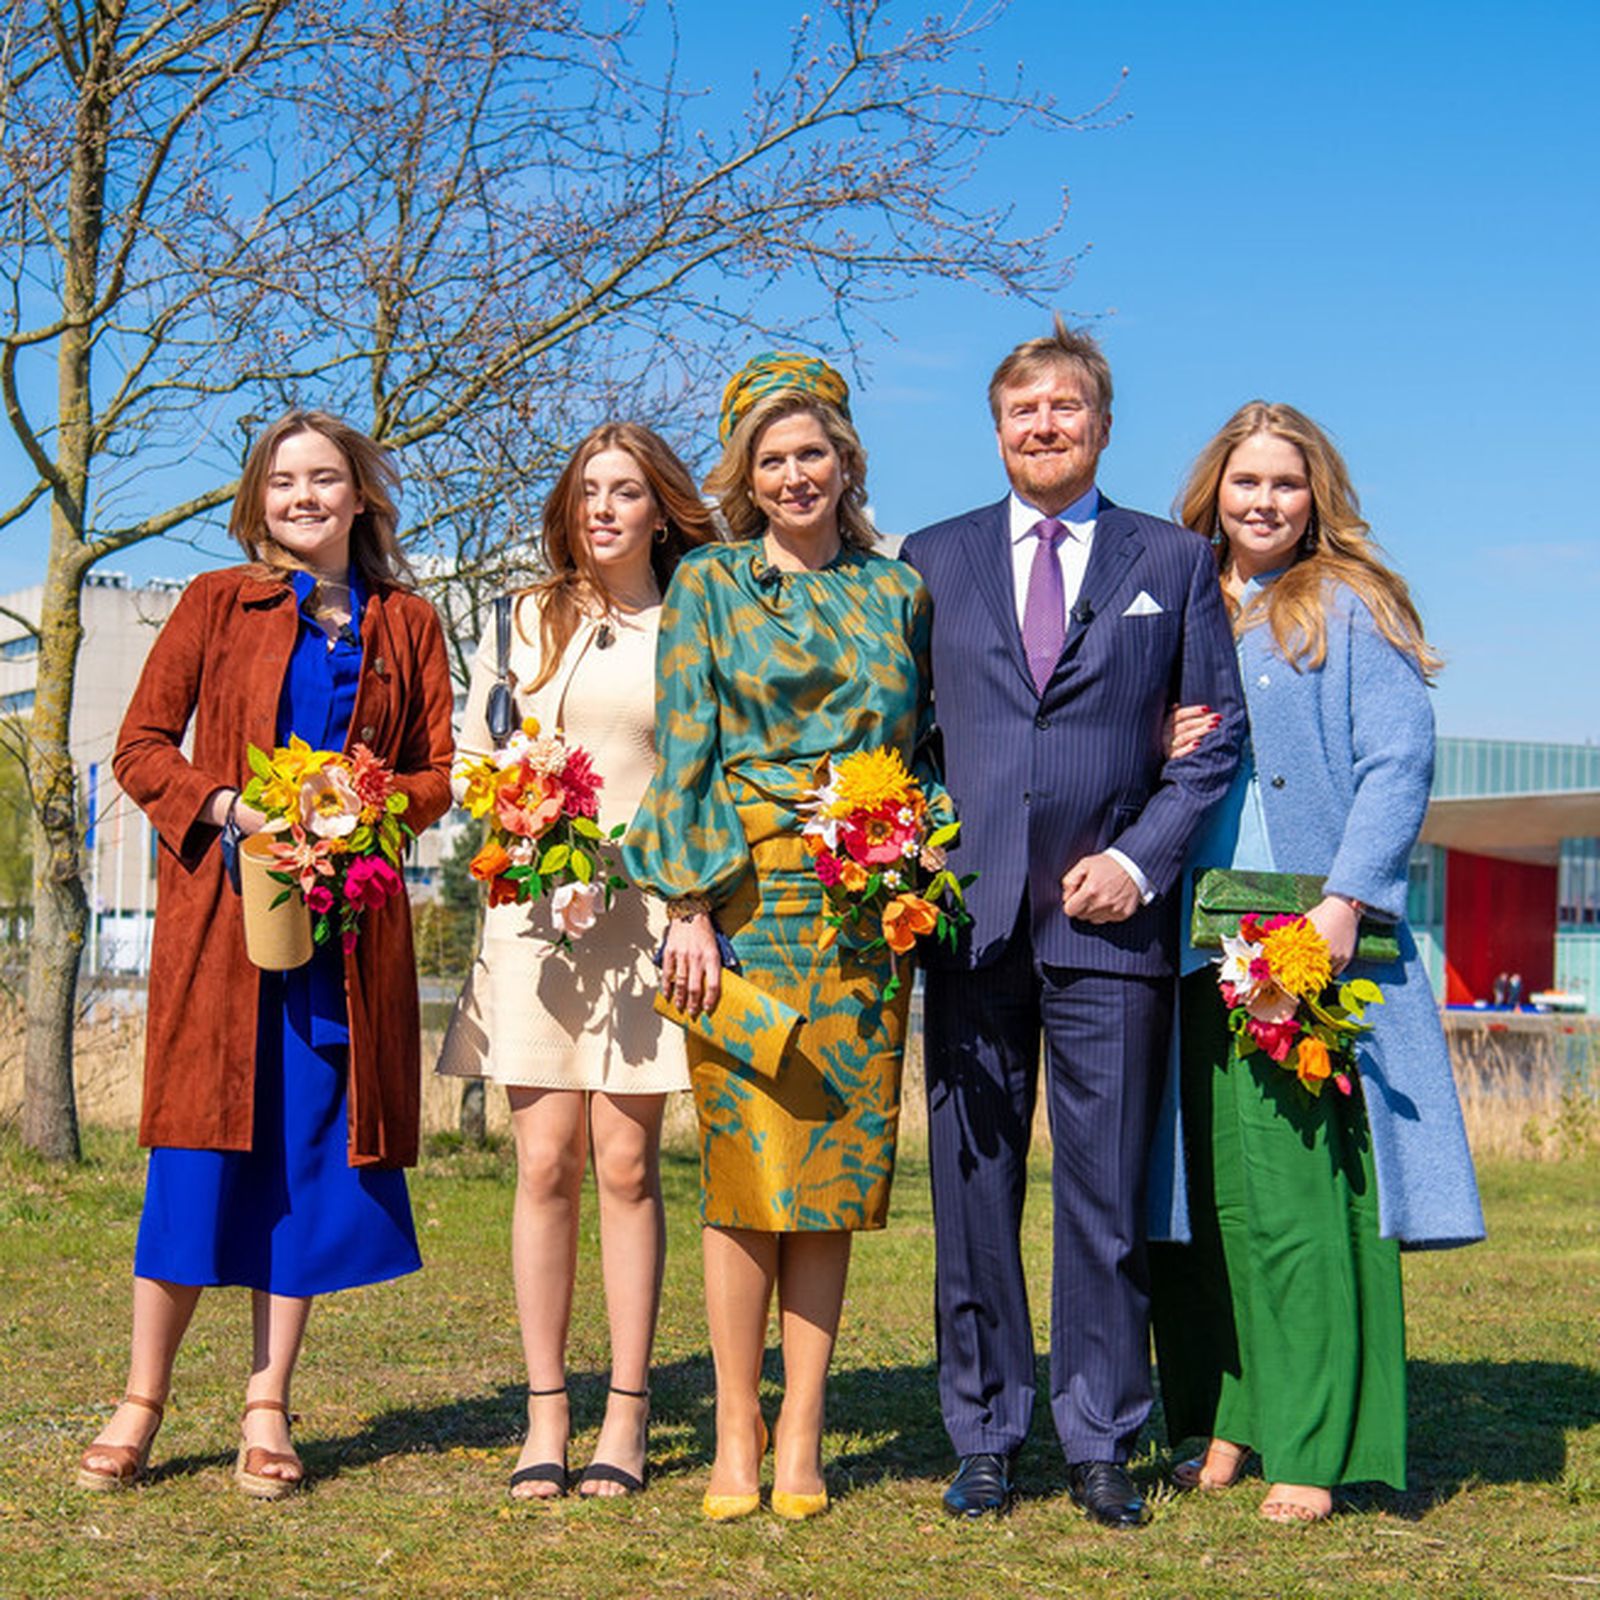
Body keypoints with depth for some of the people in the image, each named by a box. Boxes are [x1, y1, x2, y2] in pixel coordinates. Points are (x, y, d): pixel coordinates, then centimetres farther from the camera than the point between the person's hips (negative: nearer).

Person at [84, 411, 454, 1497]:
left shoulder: (406, 625, 12)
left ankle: (268, 1406, 10)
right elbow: (140, 747, 4)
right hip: (221, 908, -2)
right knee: (199, 1150, -4)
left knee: (314, 1154, 1)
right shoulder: (217, 605, 7)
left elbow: (439, 775, 11)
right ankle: (143, 1399, 8)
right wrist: (229, 807, -12)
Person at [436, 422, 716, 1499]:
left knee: (625, 1160, -3)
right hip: (533, 908, 2)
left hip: (645, 913, -1)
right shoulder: (526, 620, 14)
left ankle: (627, 1415, 3)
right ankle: (545, 1414, 4)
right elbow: (468, 755, 15)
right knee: (546, 1159, -2)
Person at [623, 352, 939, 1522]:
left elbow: (925, 749, 17)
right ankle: (736, 1439, 3)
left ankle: (801, 1437, 7)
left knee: (833, 1165, 1)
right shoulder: (709, 586, 8)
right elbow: (682, 753, 2)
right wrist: (690, 909, -7)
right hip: (742, 902, -2)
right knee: (745, 1167, -5)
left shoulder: (897, 590, 14)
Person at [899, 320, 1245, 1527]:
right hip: (970, 918, 1)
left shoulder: (1175, 562, 9)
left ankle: (1101, 1445, 13)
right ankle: (985, 1440, 14)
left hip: (1111, 923, -1)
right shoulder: (934, 559, 13)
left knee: (1108, 1196, 3)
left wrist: (1142, 860, -5)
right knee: (974, 1190, 4)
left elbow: (1218, 736, 7)